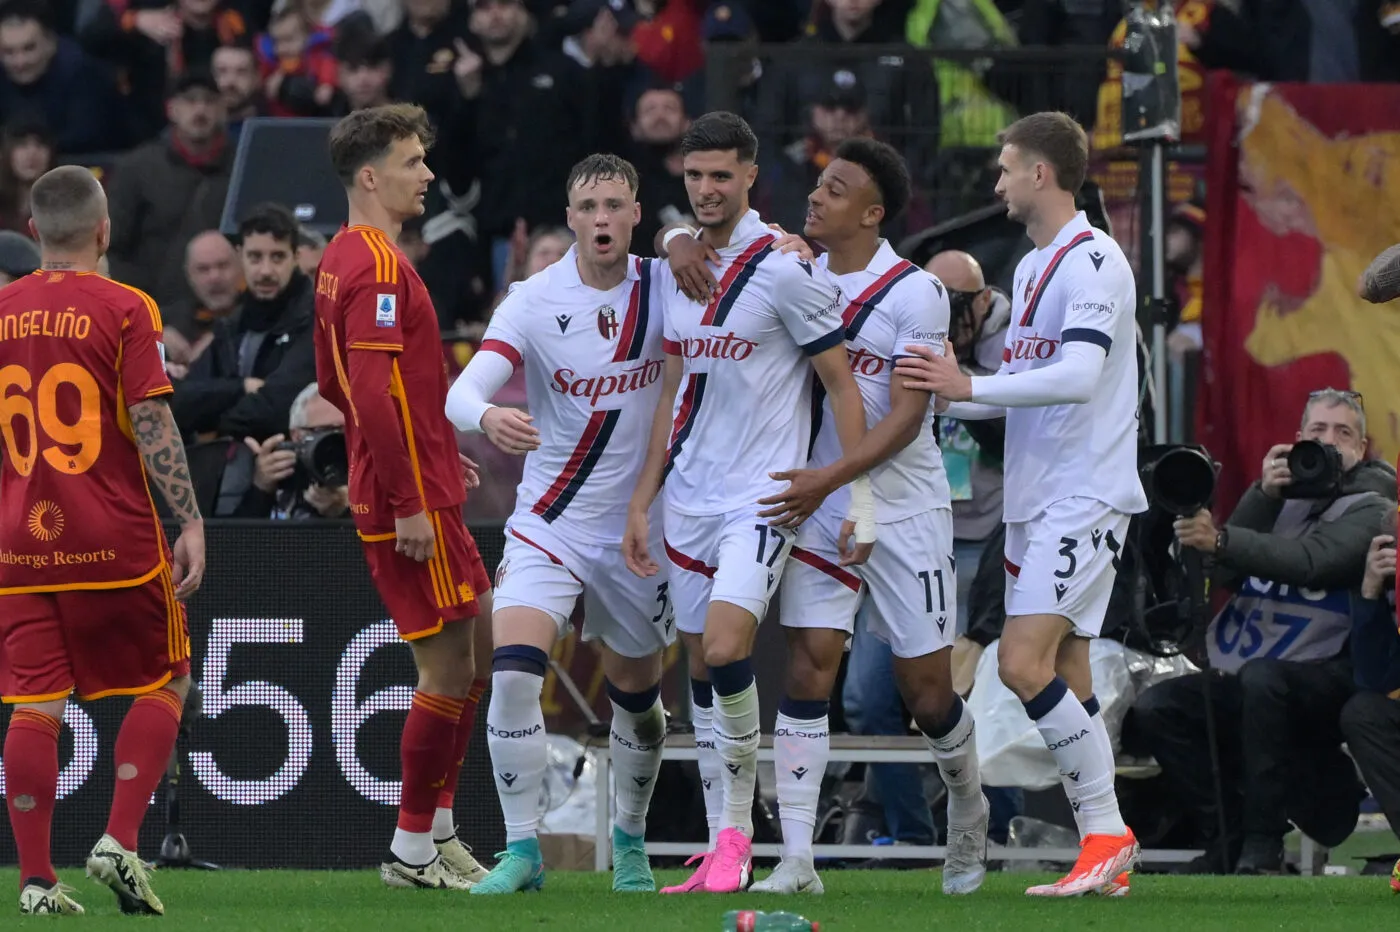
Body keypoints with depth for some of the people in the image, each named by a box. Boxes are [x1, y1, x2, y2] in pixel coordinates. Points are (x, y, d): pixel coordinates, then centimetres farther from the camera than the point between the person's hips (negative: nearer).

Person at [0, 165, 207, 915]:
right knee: (163, 683, 12)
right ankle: (119, 841, -2)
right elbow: (152, 424, -12)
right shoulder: (123, 309, -6)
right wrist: (190, 521, -10)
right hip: (114, 540, -3)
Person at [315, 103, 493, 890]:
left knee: (466, 655, 15)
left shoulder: (343, 259, 15)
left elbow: (335, 382, 23)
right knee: (448, 666, -5)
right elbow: (373, 392, -24)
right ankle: (415, 850, 1)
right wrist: (408, 503, -22)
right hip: (412, 497, -10)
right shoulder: (381, 268, -17)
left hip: (398, 485, 10)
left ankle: (438, 832, 19)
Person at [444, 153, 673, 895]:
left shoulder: (664, 286, -5)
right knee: (513, 672, -20)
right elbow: (462, 392, -22)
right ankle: (521, 849, -11)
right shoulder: (534, 301, -12)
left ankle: (630, 839, 36)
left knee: (637, 694, 13)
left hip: (639, 525, 2)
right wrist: (487, 417, -46)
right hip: (550, 521, -2)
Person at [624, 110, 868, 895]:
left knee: (726, 650, -20)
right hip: (690, 497, 7)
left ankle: (736, 832, -7)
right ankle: (724, 847, 12)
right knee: (701, 667, 6)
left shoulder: (785, 269, -10)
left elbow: (842, 384, -7)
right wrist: (642, 499, 16)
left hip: (762, 497, -7)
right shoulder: (675, 265, 10)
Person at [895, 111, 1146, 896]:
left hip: (1084, 494, -10)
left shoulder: (1092, 262, -13)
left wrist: (972, 387, -26)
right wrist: (942, 397, 20)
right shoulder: (1033, 266, 17)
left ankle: (1108, 832, -12)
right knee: (1064, 672, 7)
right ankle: (1107, 850, 8)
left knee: (1025, 662, -17)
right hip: (1036, 498, 10)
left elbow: (1080, 377, -25)